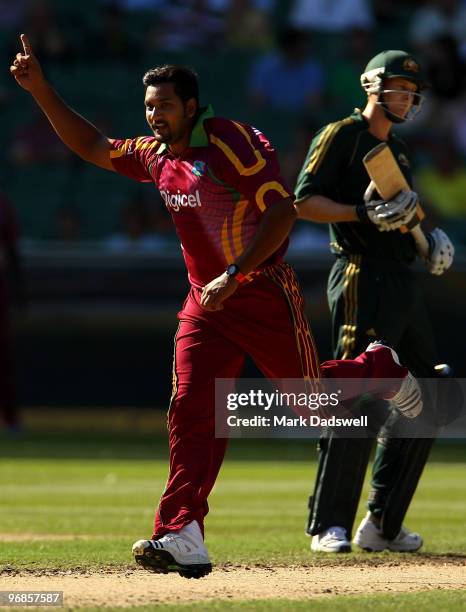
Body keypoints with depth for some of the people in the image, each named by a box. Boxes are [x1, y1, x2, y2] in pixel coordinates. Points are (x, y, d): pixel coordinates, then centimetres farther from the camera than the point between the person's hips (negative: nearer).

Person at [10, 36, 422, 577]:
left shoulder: (230, 142, -15)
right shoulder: (157, 156, 8)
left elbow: (282, 211, -20)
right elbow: (90, 145, 20)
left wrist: (233, 276, -25)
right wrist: (40, 90, 9)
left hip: (264, 294, -6)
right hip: (205, 304, 6)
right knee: (190, 411, -10)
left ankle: (379, 369, 36)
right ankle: (181, 538, -17)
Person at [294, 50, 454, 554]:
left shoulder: (397, 151, 23)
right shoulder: (341, 135, -3)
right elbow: (304, 203, -11)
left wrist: (428, 237, 11)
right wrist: (366, 213, -21)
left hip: (403, 282, 9)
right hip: (361, 279, -9)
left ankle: (382, 526, 13)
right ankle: (329, 526, -9)